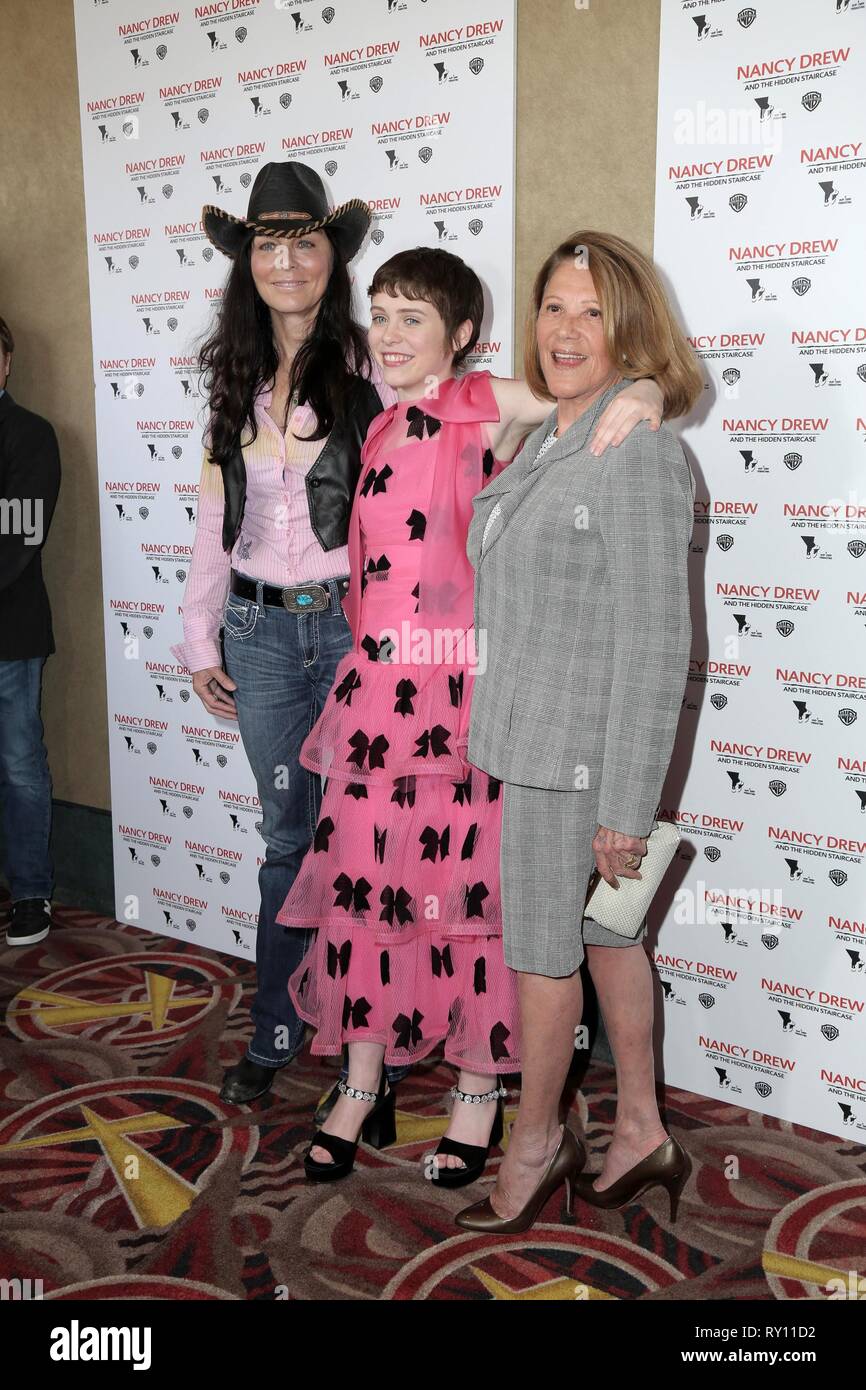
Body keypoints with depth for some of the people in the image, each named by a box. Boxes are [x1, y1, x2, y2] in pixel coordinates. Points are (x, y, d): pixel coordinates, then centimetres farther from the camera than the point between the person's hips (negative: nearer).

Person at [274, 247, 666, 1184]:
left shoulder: (489, 405, -3)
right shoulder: (382, 431, 16)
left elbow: (628, 385, -7)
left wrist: (639, 395, -29)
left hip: (465, 688, -6)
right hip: (377, 687, 6)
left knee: (469, 883, 4)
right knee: (365, 879, 8)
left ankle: (479, 1091, 22)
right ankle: (363, 1089, 24)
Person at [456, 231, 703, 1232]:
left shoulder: (639, 453, -18)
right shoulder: (543, 441, 10)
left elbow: (654, 644, -20)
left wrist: (626, 807, -20)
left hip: (580, 752, -8)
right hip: (527, 737, 9)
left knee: (542, 950, 7)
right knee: (601, 934, 18)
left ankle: (535, 1141, 30)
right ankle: (641, 1133, 34)